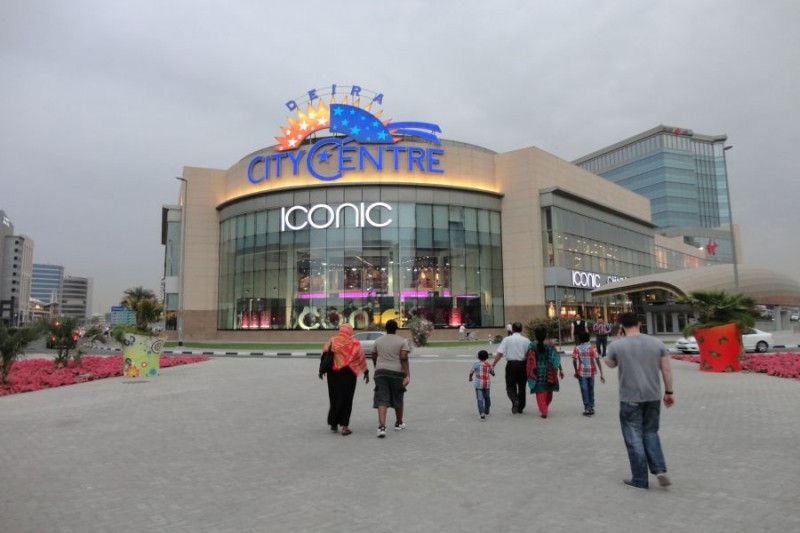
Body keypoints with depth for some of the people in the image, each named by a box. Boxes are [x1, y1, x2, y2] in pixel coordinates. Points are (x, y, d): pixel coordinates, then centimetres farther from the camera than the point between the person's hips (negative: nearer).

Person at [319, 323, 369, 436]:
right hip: (349, 373, -2)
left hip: (333, 373, 2)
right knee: (346, 399, 5)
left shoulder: (332, 341, 0)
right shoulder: (355, 344, -2)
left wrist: (321, 370, 5)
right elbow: (361, 359, 1)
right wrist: (366, 373, 11)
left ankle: (333, 423, 22)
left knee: (334, 398, 15)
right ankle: (344, 426, 2)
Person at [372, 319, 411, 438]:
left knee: (382, 400, -3)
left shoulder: (378, 341, 8)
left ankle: (381, 427, -18)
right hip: (397, 372, -1)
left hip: (381, 372, 1)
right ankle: (399, 423, 31)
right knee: (397, 399, 16)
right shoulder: (402, 341, -2)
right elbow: (404, 358, -13)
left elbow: (374, 357, 14)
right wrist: (407, 375, -15)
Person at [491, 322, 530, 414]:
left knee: (510, 386, 8)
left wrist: (493, 364, -5)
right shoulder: (526, 340, 1)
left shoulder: (507, 339, -2)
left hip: (511, 364, -2)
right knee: (522, 386, 15)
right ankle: (520, 408, 21)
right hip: (523, 364, 2)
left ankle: (515, 400, -20)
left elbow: (500, 354, -8)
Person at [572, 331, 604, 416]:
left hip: (581, 372, -2)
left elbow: (574, 361, -10)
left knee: (584, 390, 3)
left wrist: (576, 371, 4)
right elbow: (597, 361, -5)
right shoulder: (592, 348, 0)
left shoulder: (577, 348, -3)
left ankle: (587, 409, 3)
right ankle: (592, 407, 22)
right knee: (591, 389, 16)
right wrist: (601, 374, -5)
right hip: (591, 371, 2)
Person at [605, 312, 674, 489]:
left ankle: (640, 479, 12)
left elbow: (610, 364, 11)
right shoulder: (657, 343, 1)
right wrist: (669, 392, 13)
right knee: (651, 433, 21)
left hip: (630, 398, -4)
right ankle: (660, 470, 8)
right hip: (653, 397, 4)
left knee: (634, 438, 6)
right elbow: (667, 370, 3)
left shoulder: (616, 345, -8)